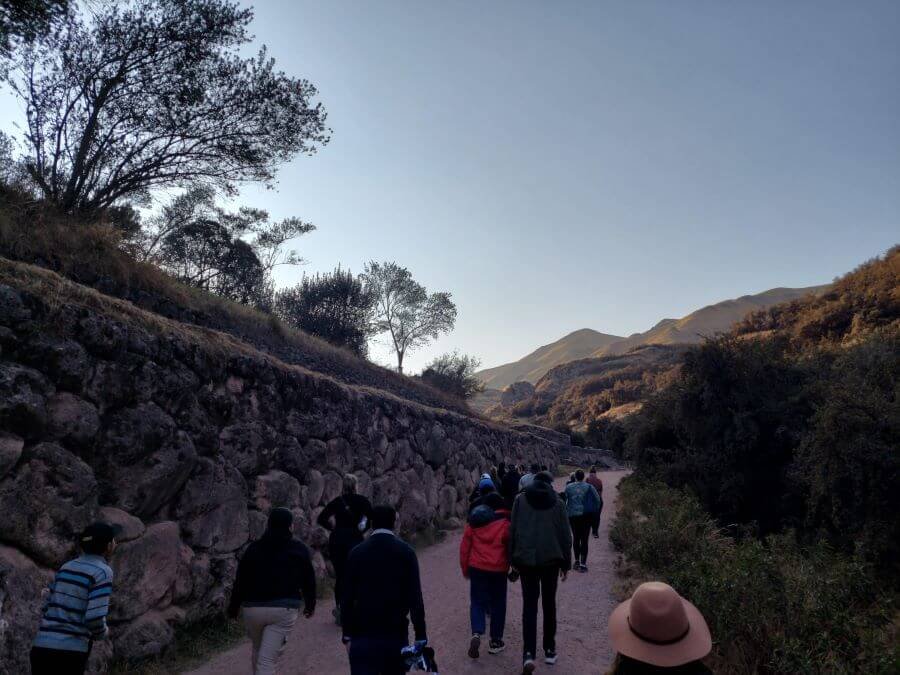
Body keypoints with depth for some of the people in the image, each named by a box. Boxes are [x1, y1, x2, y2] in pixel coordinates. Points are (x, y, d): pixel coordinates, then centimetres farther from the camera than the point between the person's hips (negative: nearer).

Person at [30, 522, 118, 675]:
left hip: (42, 648, 7)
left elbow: (47, 610, 18)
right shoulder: (103, 572, -10)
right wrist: (102, 632, 5)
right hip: (69, 653, -7)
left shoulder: (66, 567, 14)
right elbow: (95, 618, -18)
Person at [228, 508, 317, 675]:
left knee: (258, 650, 26)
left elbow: (240, 580, 5)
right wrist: (310, 605, 20)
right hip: (284, 609, -3)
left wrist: (234, 606, 15)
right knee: (268, 659, -3)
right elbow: (308, 580, 7)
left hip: (253, 607, 3)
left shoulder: (253, 548, 4)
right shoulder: (299, 549, 2)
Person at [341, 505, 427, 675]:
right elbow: (415, 597, -7)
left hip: (363, 634, 0)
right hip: (396, 634, 1)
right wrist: (420, 637, -3)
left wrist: (347, 635, 5)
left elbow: (347, 597, -2)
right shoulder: (406, 553, -4)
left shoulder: (357, 553, -2)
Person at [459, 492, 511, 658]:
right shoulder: (505, 523, -3)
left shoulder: (474, 523, 5)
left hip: (477, 568, 2)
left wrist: (465, 569, 15)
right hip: (498, 569, -2)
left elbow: (464, 547, 7)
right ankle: (495, 641, 17)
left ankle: (476, 634, -12)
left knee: (477, 601, 10)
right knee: (498, 604, 12)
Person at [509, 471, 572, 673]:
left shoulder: (521, 500, 0)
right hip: (551, 558, 0)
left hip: (526, 558, 0)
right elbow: (565, 535, 2)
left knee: (529, 604, 3)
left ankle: (528, 653, -8)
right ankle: (549, 650, 23)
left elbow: (513, 530, 0)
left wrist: (513, 559, 7)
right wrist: (566, 563, 10)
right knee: (549, 603, 15)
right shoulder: (557, 503, 0)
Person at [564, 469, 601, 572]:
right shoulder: (588, 487, -6)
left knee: (576, 538, 17)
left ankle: (577, 560, 24)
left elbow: (564, 500, -3)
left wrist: (566, 511, 8)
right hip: (585, 515, -2)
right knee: (584, 540, 1)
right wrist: (593, 511, 3)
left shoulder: (569, 487, -2)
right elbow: (597, 499, -8)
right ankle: (583, 563, -4)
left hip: (572, 515, 2)